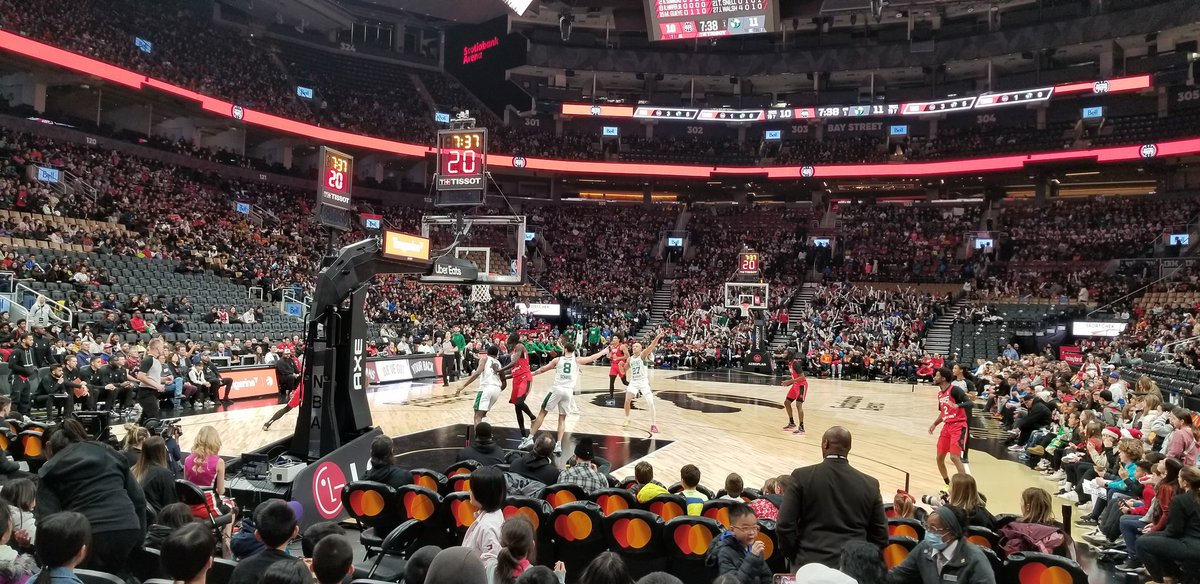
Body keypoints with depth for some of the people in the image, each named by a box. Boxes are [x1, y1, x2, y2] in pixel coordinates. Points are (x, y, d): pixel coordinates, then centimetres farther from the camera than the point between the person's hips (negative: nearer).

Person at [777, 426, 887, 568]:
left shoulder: (802, 476, -6)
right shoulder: (870, 484, 1)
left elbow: (785, 525, -7)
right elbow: (881, 536, 5)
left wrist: (794, 557, 7)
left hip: (811, 562, -2)